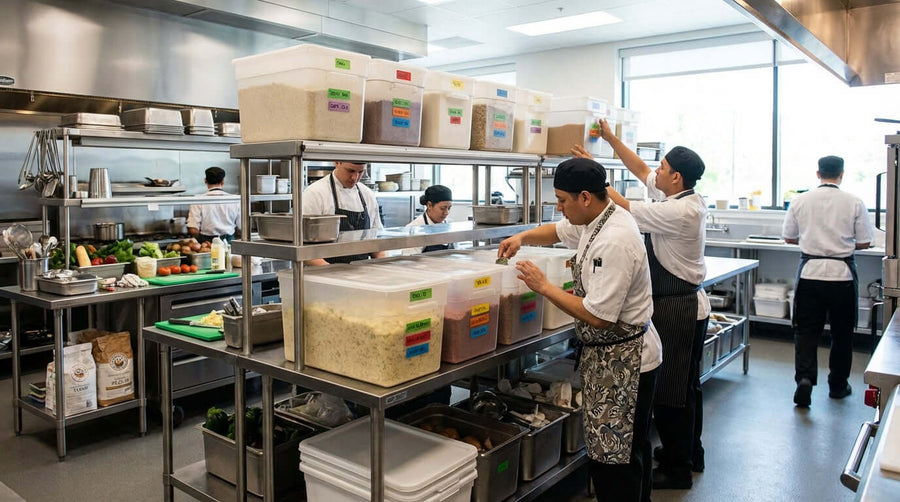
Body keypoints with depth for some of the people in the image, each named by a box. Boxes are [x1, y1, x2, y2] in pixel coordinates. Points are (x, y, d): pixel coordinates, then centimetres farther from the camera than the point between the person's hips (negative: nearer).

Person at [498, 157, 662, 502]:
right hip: (610, 356, 10)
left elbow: (597, 316, -28)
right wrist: (522, 237, 3)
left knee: (614, 460, 1)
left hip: (622, 360, -10)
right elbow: (557, 231, 22)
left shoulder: (615, 242, -28)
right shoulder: (596, 218, 2)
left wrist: (544, 286, -18)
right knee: (631, 450, 24)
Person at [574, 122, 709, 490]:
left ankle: (676, 469, 13)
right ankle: (690, 454, 36)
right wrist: (611, 139, 13)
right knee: (686, 385, 20)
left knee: (670, 389, 0)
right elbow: (641, 171, 14)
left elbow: (623, 207, -21)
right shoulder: (683, 198, 5)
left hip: (676, 308, -10)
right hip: (688, 304, 10)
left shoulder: (681, 212, -23)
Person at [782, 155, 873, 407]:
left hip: (810, 272, 0)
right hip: (842, 273, 0)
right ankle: (837, 385, 26)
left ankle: (804, 377, -12)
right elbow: (864, 243, -2)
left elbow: (788, 237, 5)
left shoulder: (800, 201, -2)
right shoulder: (854, 202, -6)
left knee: (806, 330, 7)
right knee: (841, 332, 14)